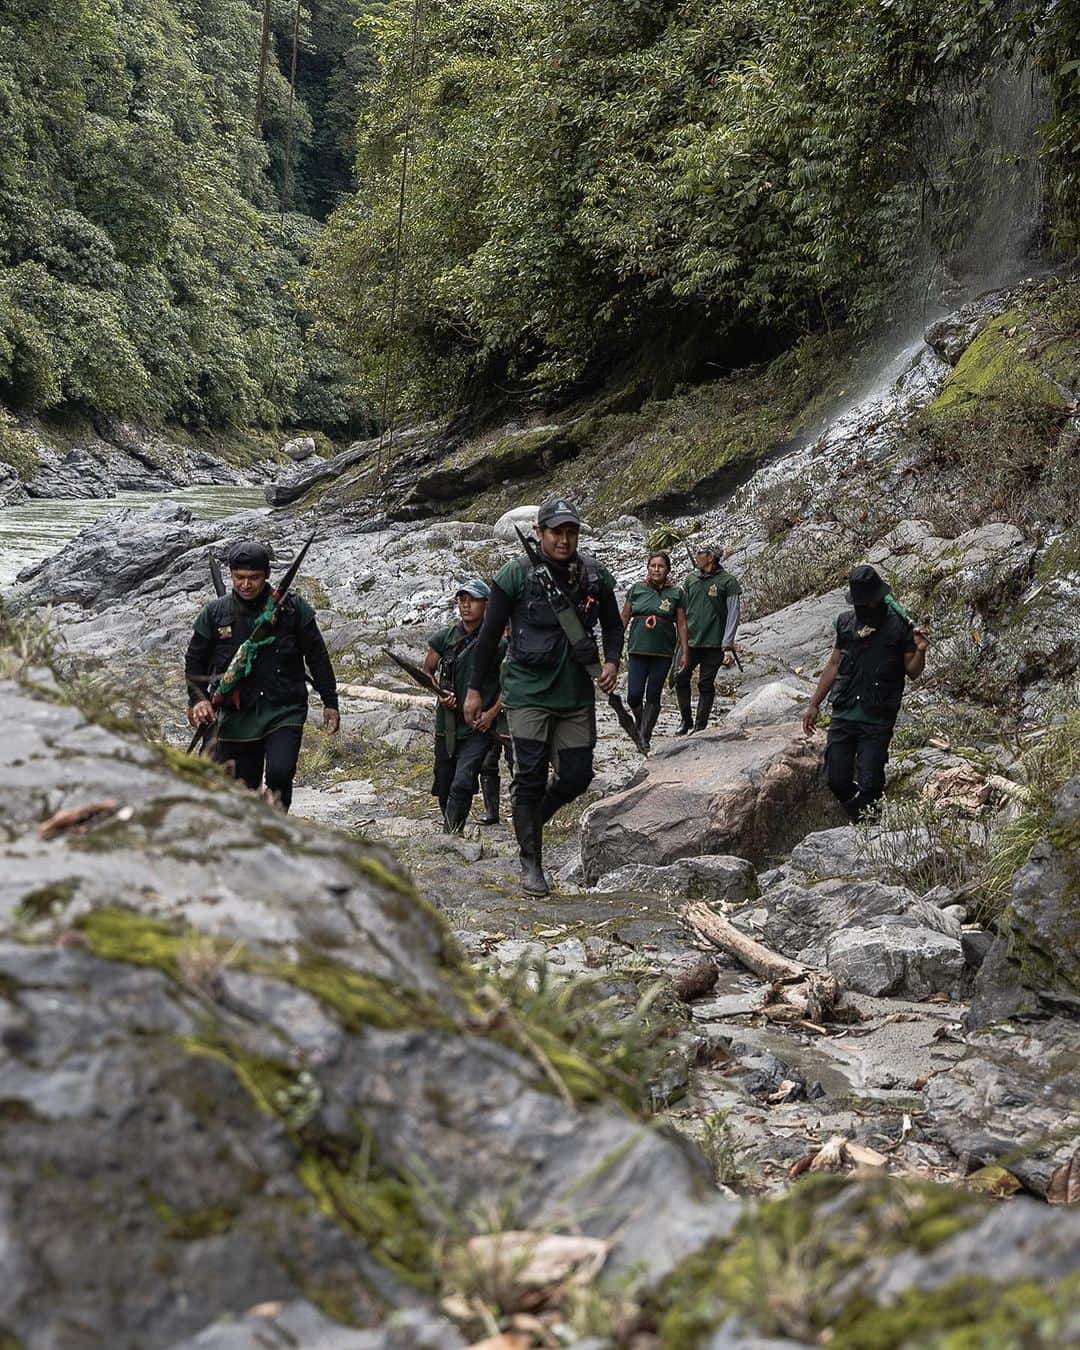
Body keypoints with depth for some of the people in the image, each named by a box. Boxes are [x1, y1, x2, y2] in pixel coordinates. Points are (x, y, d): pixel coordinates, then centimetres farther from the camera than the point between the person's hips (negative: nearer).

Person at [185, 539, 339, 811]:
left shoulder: (292, 607, 0)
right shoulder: (214, 613, 3)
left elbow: (317, 657, 7)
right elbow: (195, 661, 14)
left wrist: (330, 702, 7)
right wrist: (198, 699, -2)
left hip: (284, 712, -2)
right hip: (236, 715, 2)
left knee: (280, 775, -22)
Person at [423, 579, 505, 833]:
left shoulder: (498, 642, -7)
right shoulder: (444, 637, 1)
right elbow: (427, 672, 15)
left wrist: (493, 712, -8)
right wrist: (440, 693, -4)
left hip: (479, 728, -4)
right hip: (447, 724, 4)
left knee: (462, 784, -20)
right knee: (444, 787, 13)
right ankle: (450, 831, 33)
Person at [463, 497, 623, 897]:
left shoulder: (595, 576, 2)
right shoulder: (516, 575, -7)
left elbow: (612, 625, 17)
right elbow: (490, 634, -1)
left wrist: (611, 661, -3)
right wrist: (475, 689, 0)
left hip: (577, 695, 4)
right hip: (529, 693, -4)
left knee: (577, 775, 5)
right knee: (530, 776, -5)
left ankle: (531, 819, 33)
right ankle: (531, 863, 5)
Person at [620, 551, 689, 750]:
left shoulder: (675, 594, 3)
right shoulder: (636, 589, 5)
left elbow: (681, 625, 5)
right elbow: (624, 618, 10)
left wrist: (685, 652, 1)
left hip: (663, 652, 0)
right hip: (638, 649, 0)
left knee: (653, 696, 2)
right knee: (634, 695, -5)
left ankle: (645, 736, 11)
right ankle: (640, 723, 24)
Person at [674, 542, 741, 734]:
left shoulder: (727, 581, -3)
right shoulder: (690, 579, 10)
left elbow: (733, 615, -5)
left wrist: (728, 646, -12)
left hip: (713, 643, -4)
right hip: (689, 641, 4)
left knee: (706, 685, 1)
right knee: (681, 678, -2)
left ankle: (700, 726, 10)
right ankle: (685, 720, 15)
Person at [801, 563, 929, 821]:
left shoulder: (899, 626, -3)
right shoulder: (845, 622, 9)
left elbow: (912, 672, 1)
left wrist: (920, 651, -20)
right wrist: (814, 705, 17)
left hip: (877, 721, -4)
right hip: (843, 715, 4)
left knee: (869, 784, -7)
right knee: (835, 780, 2)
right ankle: (857, 820, 27)